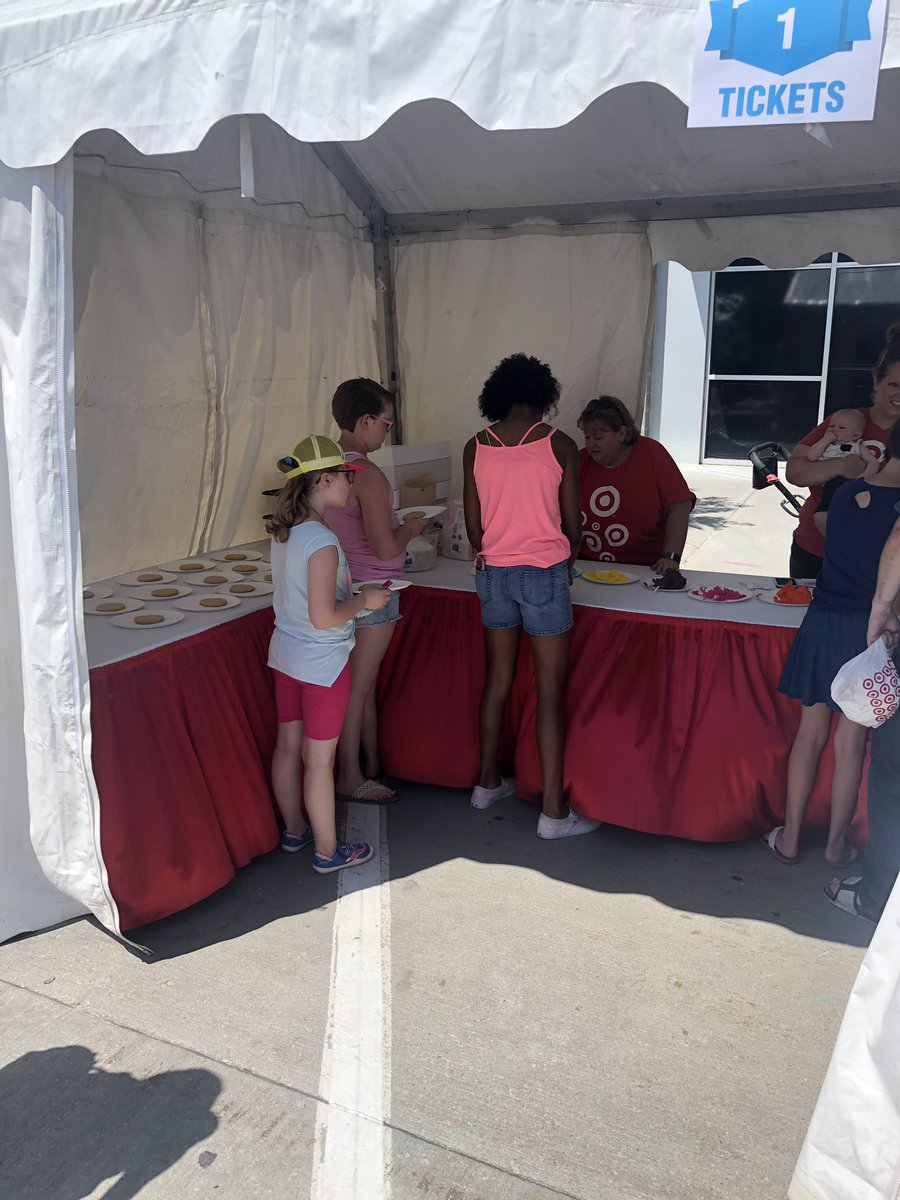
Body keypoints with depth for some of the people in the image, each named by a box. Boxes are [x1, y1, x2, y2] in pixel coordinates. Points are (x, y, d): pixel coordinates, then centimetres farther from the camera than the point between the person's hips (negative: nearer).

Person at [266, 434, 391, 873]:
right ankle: (327, 850, 22)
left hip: (284, 655, 8)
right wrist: (365, 600, -12)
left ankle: (294, 830, 38)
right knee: (319, 758, 5)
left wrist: (352, 591, 12)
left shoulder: (282, 532, 1)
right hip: (322, 663, -8)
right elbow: (324, 617, -27)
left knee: (288, 745, 19)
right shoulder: (322, 542, -26)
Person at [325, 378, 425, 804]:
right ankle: (350, 778, 17)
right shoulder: (369, 476, -23)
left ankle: (373, 761, 35)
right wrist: (411, 529, -6)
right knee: (358, 686, 3)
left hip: (344, 586, 9)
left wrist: (394, 526, 15)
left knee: (365, 680, 20)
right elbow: (386, 548, -25)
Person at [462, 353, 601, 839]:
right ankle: (553, 811, 6)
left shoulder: (475, 447, 2)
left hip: (493, 572, 4)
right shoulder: (558, 444, -6)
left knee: (498, 679, 17)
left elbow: (473, 525, 5)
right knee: (550, 691, 1)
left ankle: (488, 782, 30)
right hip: (544, 570, -4)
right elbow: (572, 523, -2)